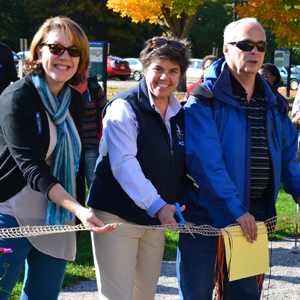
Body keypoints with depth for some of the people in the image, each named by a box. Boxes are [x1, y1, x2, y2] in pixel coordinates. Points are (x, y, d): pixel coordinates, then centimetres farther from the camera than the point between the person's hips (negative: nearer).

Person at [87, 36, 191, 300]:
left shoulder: (179, 114, 11)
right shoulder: (124, 107, -11)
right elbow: (124, 164, -22)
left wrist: (175, 204, 6)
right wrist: (157, 206, -32)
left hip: (156, 220, 7)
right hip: (118, 217, -7)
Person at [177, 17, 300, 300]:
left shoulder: (272, 103, 10)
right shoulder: (205, 100, -11)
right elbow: (205, 160, -20)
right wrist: (236, 209, -24)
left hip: (254, 216, 6)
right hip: (208, 213, -6)